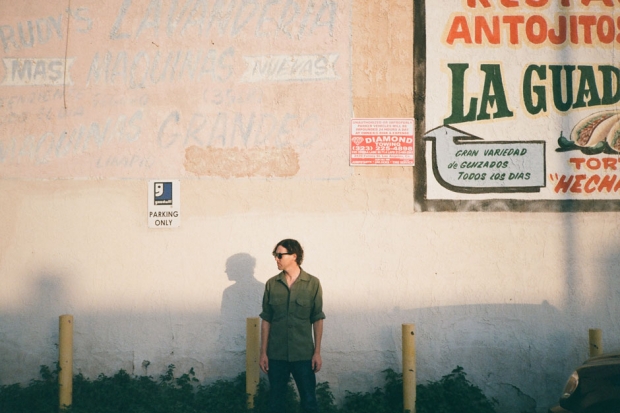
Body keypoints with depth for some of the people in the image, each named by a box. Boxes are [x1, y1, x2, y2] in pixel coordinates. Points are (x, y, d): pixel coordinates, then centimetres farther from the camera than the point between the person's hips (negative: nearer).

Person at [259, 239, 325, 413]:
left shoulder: (313, 283, -4)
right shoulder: (271, 284, 1)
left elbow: (317, 319, 0)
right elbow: (266, 320, 5)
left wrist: (317, 352, -3)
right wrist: (263, 352, 1)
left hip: (303, 354, -2)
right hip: (276, 354, 2)